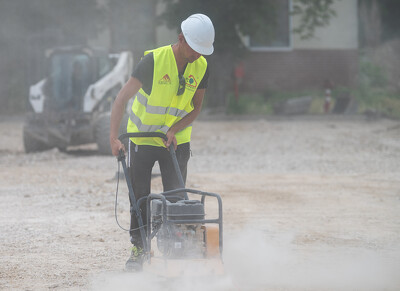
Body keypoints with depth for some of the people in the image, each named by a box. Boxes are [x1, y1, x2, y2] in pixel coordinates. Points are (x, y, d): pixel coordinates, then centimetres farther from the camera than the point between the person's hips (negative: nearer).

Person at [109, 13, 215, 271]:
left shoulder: (201, 67, -9)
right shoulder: (154, 60, -23)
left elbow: (196, 107, -2)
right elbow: (123, 98, -25)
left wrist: (174, 130, -19)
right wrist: (114, 137, -33)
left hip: (177, 140, 3)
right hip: (143, 137, -3)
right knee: (140, 195, 2)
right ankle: (139, 247, 15)